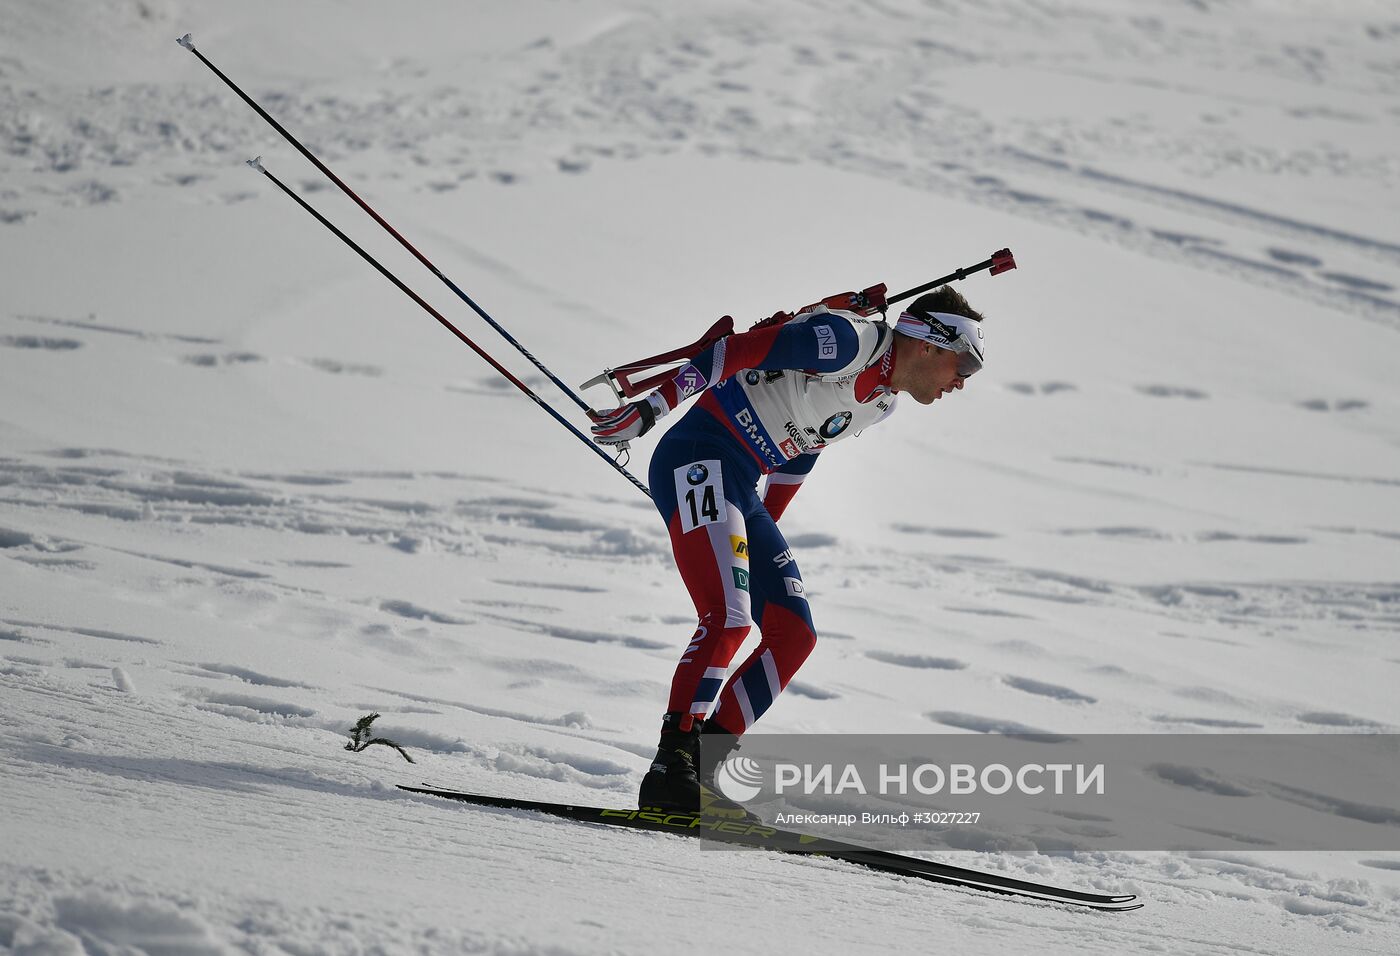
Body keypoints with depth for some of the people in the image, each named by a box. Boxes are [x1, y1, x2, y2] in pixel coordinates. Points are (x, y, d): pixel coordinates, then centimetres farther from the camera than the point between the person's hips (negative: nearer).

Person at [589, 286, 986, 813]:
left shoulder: (881, 403, 15)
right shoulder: (848, 340, -14)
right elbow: (738, 350, -19)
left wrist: (764, 530, 29)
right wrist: (652, 407, -24)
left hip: (741, 491, 10)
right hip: (699, 461, -10)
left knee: (794, 636, 3)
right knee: (729, 617, -25)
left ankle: (700, 774, 1)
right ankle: (670, 766, -24)